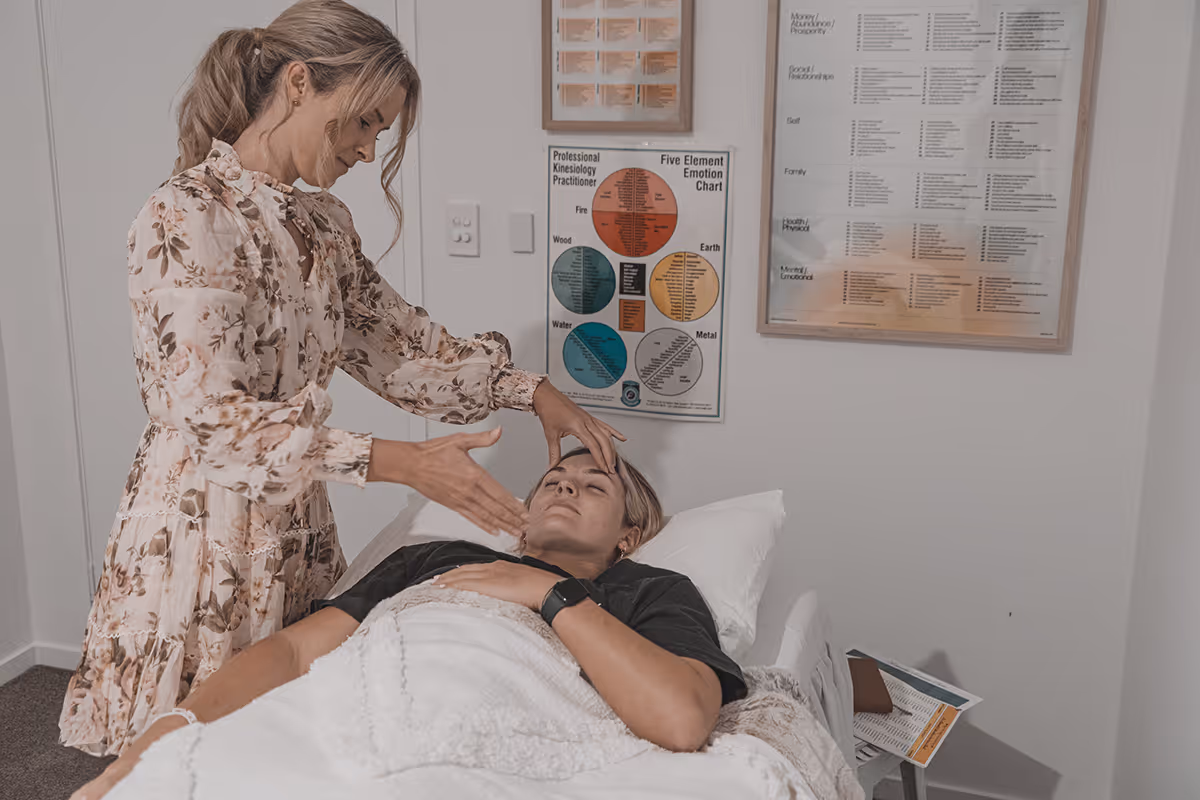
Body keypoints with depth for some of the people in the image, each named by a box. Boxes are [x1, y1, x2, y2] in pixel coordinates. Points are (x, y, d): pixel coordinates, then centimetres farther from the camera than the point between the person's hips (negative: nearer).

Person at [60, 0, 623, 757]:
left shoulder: (325, 222, 8)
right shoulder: (185, 217, -17)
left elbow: (396, 341, 13)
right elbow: (207, 417, -24)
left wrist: (528, 388, 1)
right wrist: (396, 461, -30)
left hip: (298, 528, 7)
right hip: (203, 531, -7)